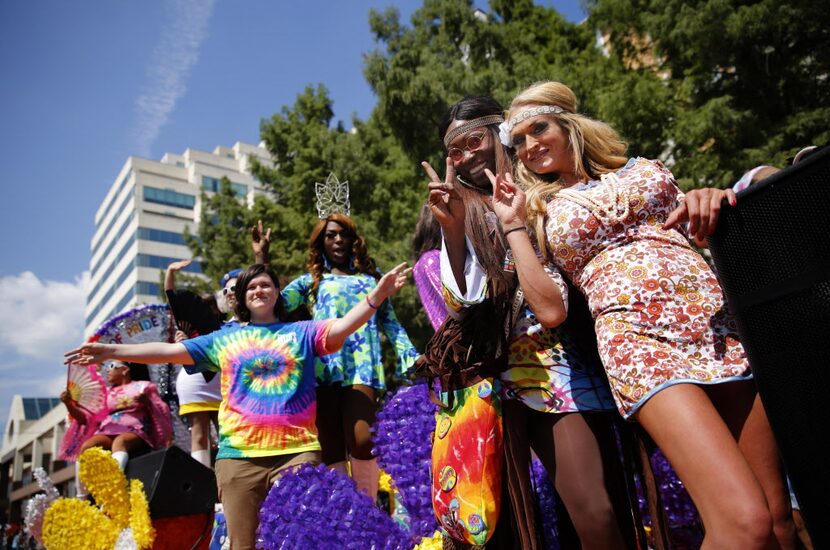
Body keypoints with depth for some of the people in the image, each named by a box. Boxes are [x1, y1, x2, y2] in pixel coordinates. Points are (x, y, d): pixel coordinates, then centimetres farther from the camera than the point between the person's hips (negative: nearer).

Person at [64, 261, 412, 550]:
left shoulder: (302, 331, 9)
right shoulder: (224, 339, 14)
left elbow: (342, 328, -6)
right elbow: (168, 351, 12)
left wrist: (377, 295, -21)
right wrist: (111, 351, 6)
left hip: (296, 452, -2)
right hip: (239, 455, 2)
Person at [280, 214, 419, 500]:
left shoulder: (371, 276, 23)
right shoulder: (311, 280, 20)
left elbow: (390, 322, 21)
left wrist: (411, 357, 11)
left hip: (363, 365, 0)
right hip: (325, 367, 1)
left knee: (362, 442, -17)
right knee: (332, 450, -3)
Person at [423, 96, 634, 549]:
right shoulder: (469, 213, 7)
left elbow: (550, 308, -17)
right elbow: (461, 305, 1)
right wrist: (450, 227, -7)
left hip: (562, 366, -3)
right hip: (504, 373, 4)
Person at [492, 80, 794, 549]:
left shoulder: (642, 169, 20)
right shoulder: (541, 212, 15)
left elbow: (704, 228, 21)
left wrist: (710, 200, -2)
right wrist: (513, 228, 7)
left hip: (716, 313, 4)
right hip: (636, 332, -3)